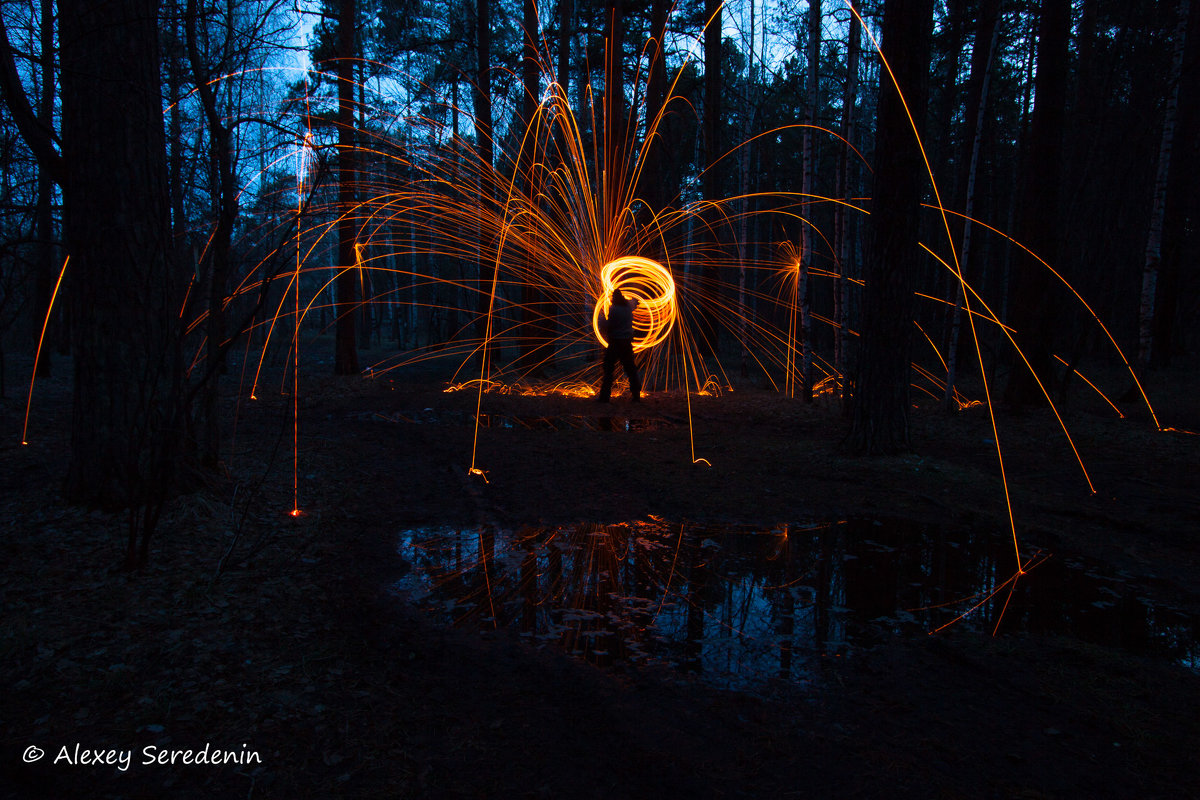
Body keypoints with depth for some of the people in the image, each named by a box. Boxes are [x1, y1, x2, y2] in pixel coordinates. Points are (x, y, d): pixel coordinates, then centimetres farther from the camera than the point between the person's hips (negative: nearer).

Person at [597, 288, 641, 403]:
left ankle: (604, 396, -2)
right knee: (630, 368, 12)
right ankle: (636, 395, 13)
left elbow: (608, 327, -15)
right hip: (628, 341, 6)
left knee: (608, 368, 0)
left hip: (615, 341, -6)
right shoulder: (628, 305, 5)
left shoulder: (613, 309, -13)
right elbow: (635, 301, 29)